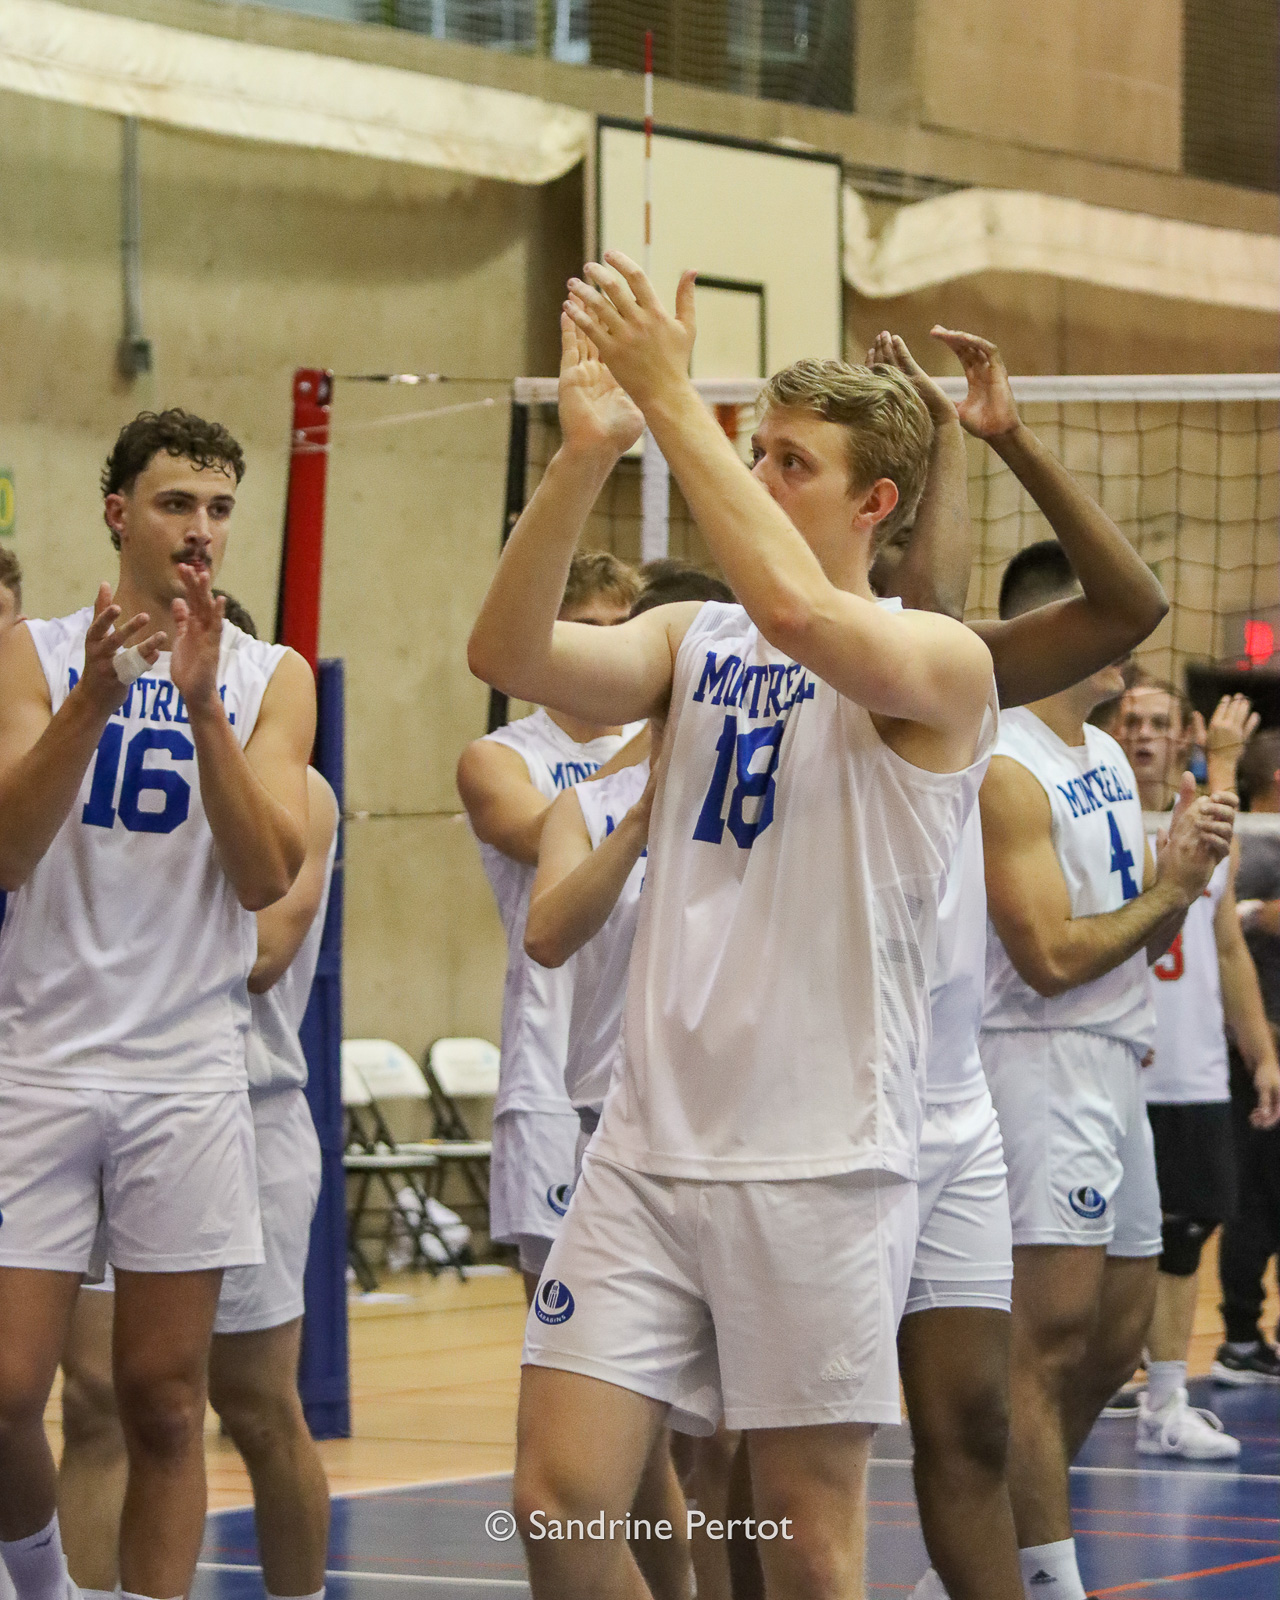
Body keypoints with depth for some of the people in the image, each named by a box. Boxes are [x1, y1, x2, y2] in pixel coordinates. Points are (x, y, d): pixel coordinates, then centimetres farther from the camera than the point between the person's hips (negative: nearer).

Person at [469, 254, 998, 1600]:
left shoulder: (939, 662, -4)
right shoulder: (689, 640, 12)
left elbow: (794, 609, -26)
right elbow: (506, 652, -5)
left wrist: (669, 395, -23)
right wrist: (588, 448, -17)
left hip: (819, 1163, -5)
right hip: (650, 1145, 5)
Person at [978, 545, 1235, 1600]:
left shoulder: (1109, 757, 15)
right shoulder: (1005, 771, -14)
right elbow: (1050, 957, -20)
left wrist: (1185, 871, -2)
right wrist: (1169, 889, -10)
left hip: (1118, 1066, 10)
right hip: (1043, 1065, -10)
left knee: (1116, 1340, 13)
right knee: (1052, 1339, -12)